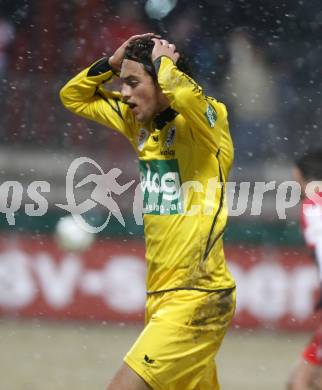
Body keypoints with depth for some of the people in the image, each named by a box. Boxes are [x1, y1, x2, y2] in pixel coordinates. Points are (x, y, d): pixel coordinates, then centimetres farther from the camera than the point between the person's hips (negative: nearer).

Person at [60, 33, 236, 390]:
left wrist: (163, 60, -15)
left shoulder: (205, 123, -12)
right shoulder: (140, 123, 11)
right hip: (162, 294, 8)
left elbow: (184, 93, -36)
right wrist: (113, 62, 6)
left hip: (197, 298, -8)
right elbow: (73, 97, 22)